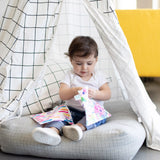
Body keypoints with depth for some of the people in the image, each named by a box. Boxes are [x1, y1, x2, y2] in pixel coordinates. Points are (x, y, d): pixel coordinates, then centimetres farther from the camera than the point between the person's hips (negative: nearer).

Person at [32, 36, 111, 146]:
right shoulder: (70, 76, 7)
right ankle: (53, 130, -61)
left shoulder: (98, 76, 10)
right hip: (72, 111, 0)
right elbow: (62, 95, -5)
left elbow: (108, 94, 1)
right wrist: (74, 91, -27)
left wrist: (95, 93, -21)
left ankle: (79, 126, -57)